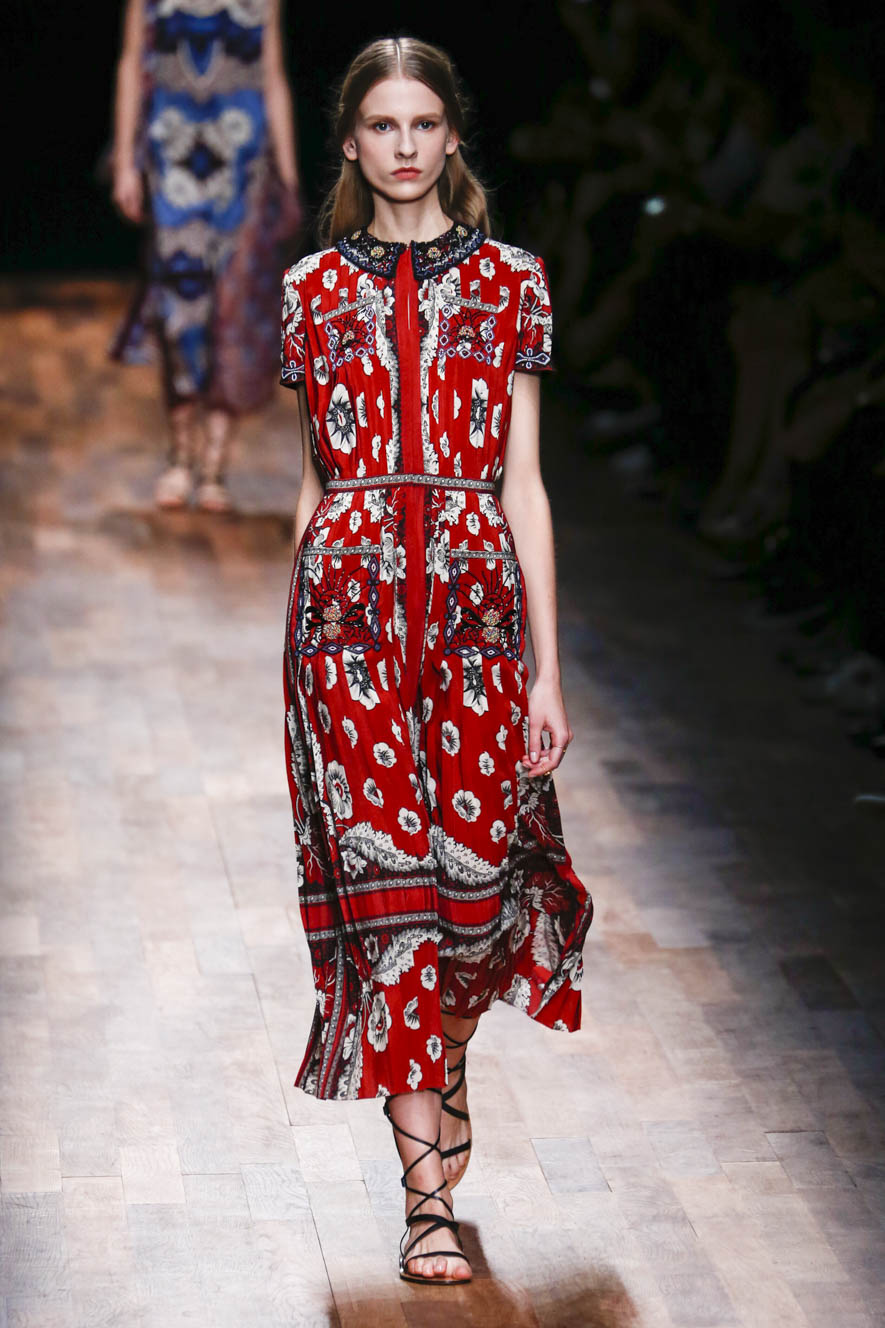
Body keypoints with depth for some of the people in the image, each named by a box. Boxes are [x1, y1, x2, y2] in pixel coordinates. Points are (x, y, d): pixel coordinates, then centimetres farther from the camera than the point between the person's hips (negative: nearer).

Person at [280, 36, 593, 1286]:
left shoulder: (509, 282, 6)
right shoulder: (315, 291, 9)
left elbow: (524, 483, 3)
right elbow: (315, 482, 14)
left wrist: (549, 668, -1)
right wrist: (304, 640, 14)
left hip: (476, 589, 0)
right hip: (349, 596, 0)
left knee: (474, 861, 1)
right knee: (380, 869, -6)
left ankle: (451, 1059, 37)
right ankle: (429, 1194, -2)